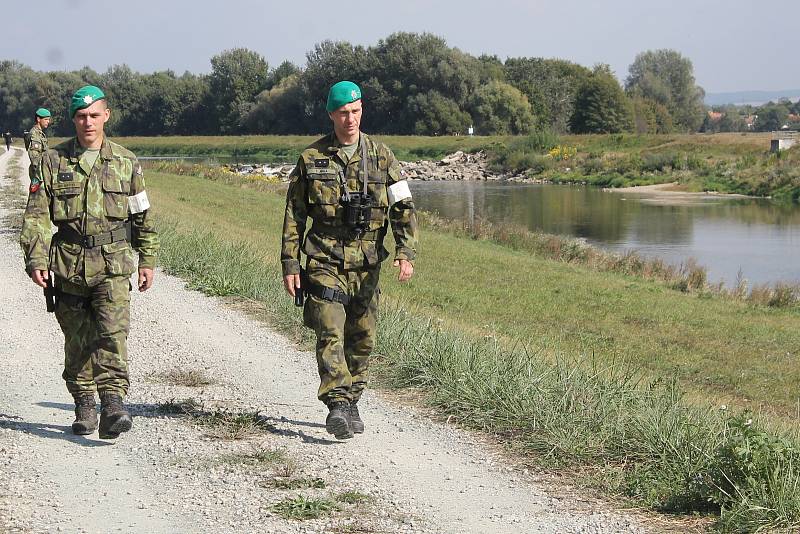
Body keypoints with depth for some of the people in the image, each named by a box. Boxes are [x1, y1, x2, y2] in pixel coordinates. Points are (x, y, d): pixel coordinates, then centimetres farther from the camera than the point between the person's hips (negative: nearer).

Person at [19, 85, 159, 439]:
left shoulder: (125, 162, 7)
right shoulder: (53, 161, 4)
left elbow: (142, 216, 16)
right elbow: (36, 215, 2)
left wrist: (147, 260, 16)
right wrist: (36, 259, -9)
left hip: (113, 266, -1)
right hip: (68, 264, 1)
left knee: (113, 334, -17)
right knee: (77, 341, 8)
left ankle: (113, 406, -24)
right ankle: (84, 407, 20)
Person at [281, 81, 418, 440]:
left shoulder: (381, 157, 4)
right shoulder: (311, 158, 1)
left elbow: (403, 207, 3)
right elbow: (294, 215, 5)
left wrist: (406, 253, -11)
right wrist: (290, 265, 0)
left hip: (366, 265, 2)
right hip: (325, 262, -2)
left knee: (362, 339, 8)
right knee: (330, 335, -14)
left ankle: (351, 404, 22)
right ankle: (337, 406, -21)